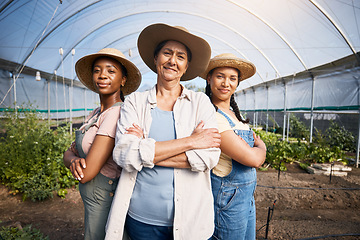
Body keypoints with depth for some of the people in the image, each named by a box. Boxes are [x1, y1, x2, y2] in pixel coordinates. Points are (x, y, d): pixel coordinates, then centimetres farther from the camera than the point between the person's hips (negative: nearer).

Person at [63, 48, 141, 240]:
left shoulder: (117, 113, -25)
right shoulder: (96, 114, 4)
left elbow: (87, 174, -26)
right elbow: (69, 152, 4)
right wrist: (73, 160, -18)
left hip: (105, 205, -8)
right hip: (92, 200, 8)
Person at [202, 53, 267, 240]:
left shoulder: (235, 113, 6)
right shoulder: (211, 115, -23)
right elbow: (253, 159, -24)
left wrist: (248, 147, -9)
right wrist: (261, 146, -3)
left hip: (247, 194, 8)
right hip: (227, 197, -8)